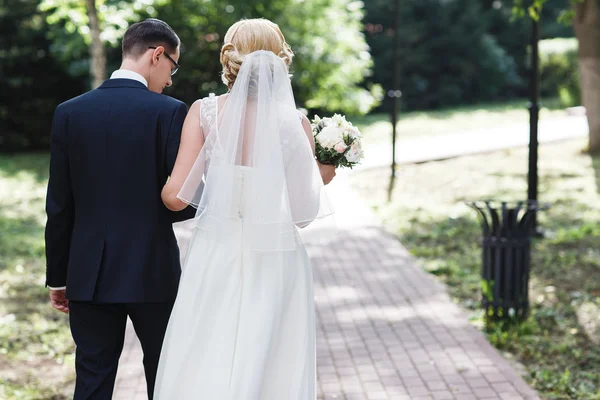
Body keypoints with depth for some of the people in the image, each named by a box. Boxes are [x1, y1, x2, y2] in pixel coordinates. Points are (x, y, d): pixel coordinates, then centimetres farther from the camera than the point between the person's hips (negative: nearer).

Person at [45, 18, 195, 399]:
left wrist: (57, 277, 9)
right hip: (152, 272, -2)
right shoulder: (169, 112, -10)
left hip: (88, 273, 3)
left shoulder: (69, 112, 0)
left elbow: (59, 207, 2)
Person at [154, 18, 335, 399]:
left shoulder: (204, 112, -5)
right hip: (275, 266, 0)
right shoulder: (295, 123, -5)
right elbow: (302, 211, -5)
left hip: (216, 260, 0)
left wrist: (157, 185, 15)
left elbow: (176, 196, -8)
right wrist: (321, 178, 15)